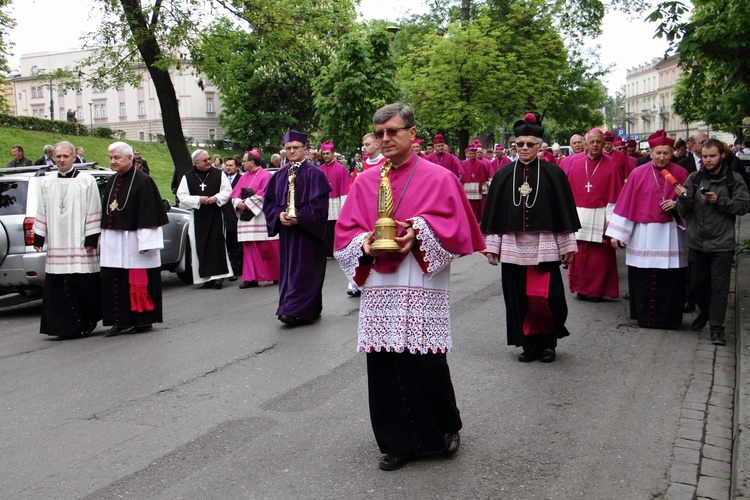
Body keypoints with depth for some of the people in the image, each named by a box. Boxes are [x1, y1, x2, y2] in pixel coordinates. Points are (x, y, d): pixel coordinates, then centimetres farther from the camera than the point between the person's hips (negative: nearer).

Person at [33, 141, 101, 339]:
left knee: (82, 284, -3)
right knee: (59, 286, 2)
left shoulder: (86, 180, -1)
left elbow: (93, 212, -2)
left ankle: (87, 322, 14)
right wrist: (39, 237, 11)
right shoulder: (47, 182, 12)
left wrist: (91, 239, -7)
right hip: (56, 244, 4)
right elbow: (42, 212, 16)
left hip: (80, 243, -4)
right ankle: (66, 327, 9)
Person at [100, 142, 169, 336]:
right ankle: (119, 321, 14)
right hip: (113, 242, 7)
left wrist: (145, 242, -18)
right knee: (112, 282, 6)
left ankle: (143, 321, 10)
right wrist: (102, 241, 14)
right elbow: (105, 212, 18)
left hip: (133, 241, -7)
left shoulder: (143, 181, -9)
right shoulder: (111, 182, 13)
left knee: (138, 283, -1)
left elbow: (148, 214, -13)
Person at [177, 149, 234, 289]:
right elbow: (181, 196, 2)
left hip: (215, 215, -1)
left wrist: (216, 198, -12)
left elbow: (228, 191, 6)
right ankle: (206, 277, 6)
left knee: (217, 244, -5)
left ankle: (218, 275, -1)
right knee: (201, 246, 0)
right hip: (197, 216, 1)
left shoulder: (218, 174, 4)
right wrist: (198, 199, -10)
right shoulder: (187, 177, 4)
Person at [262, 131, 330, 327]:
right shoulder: (279, 175, 12)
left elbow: (319, 204, -12)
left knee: (303, 269, -6)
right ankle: (308, 311, 17)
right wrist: (279, 214, -8)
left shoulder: (314, 173, -6)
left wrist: (299, 218, -20)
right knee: (288, 269, 8)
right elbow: (269, 202, 12)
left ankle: (294, 310, -8)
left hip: (306, 230, -6)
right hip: (286, 230, 6)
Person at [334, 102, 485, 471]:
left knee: (426, 364, -2)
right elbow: (345, 232, 11)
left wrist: (418, 233, -16)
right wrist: (365, 246, -10)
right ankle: (399, 443, 20)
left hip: (422, 290, -3)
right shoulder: (365, 182, 11)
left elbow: (455, 229, -1)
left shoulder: (439, 178, 2)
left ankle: (445, 428, 26)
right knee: (384, 366, 4)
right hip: (379, 290, 3)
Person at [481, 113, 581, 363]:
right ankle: (529, 344, 20)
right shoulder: (503, 175, 6)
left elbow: (565, 211, 3)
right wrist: (492, 245, 5)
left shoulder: (553, 173, 1)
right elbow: (493, 212, 9)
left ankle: (548, 342, 16)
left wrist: (568, 245, 1)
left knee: (545, 296, -6)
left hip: (544, 246, -2)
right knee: (518, 298, 5)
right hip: (512, 247, 3)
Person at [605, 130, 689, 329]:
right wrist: (616, 233, -3)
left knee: (670, 280, -1)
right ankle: (645, 317, 14)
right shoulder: (638, 173, 1)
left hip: (671, 235, 1)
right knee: (642, 279, 0)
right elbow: (625, 203, 0)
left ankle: (668, 317, 12)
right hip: (644, 234, -1)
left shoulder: (680, 173, 5)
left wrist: (676, 203, -10)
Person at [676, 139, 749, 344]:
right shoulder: (694, 178, 1)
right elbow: (684, 211, -1)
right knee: (698, 282, 15)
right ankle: (704, 312, 39)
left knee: (719, 286, 0)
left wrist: (719, 201, -17)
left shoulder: (733, 180, -2)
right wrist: (683, 198, -22)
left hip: (722, 243, -2)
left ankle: (716, 326, 7)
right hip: (697, 241, 3)